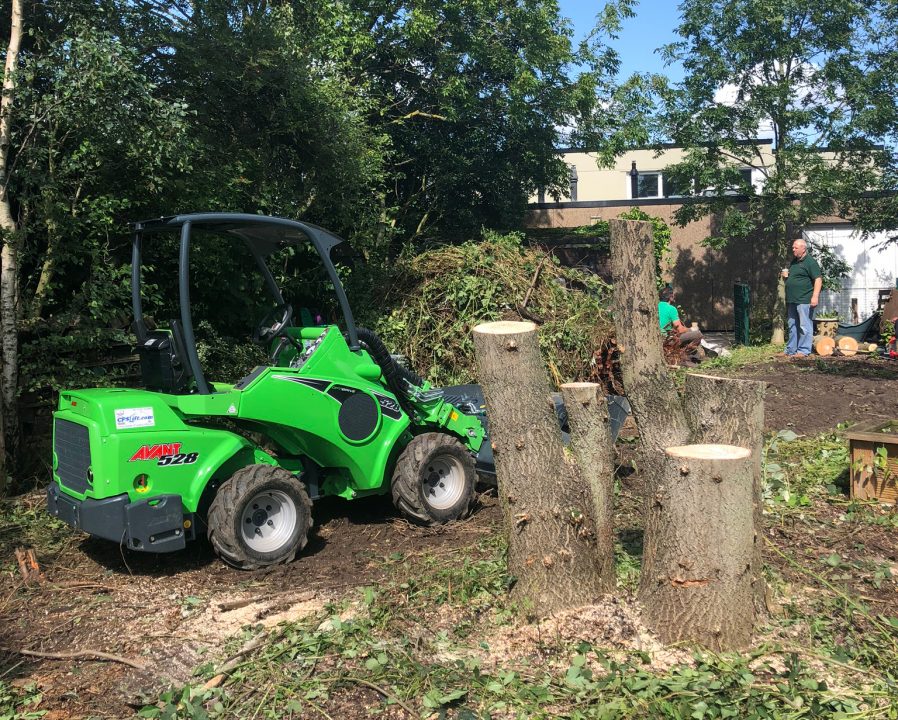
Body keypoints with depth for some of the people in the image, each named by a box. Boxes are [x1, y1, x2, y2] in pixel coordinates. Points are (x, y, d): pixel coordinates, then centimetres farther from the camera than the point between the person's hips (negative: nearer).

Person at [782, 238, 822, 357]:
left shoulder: (810, 262, -8)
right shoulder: (793, 262, 19)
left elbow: (818, 279, -14)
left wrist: (815, 296, -22)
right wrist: (786, 275, 8)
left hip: (804, 300, -9)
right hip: (792, 301, 9)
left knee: (805, 326, -4)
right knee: (792, 326, 13)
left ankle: (803, 351, -1)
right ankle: (791, 350, 19)